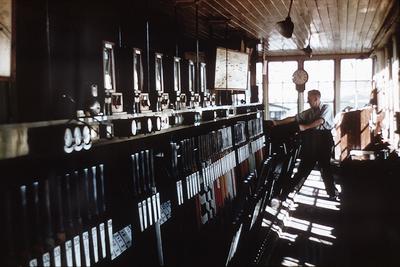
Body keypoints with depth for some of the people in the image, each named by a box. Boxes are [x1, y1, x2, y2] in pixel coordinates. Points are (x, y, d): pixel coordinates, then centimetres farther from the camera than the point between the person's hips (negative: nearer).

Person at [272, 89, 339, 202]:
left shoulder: (326, 108, -2)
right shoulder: (309, 112, 12)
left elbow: (320, 121, -17)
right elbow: (293, 118, 11)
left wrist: (305, 127, -19)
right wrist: (277, 123, 7)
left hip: (324, 139, -5)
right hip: (311, 140, 5)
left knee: (325, 167, -2)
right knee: (304, 167, 6)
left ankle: (333, 194, 10)